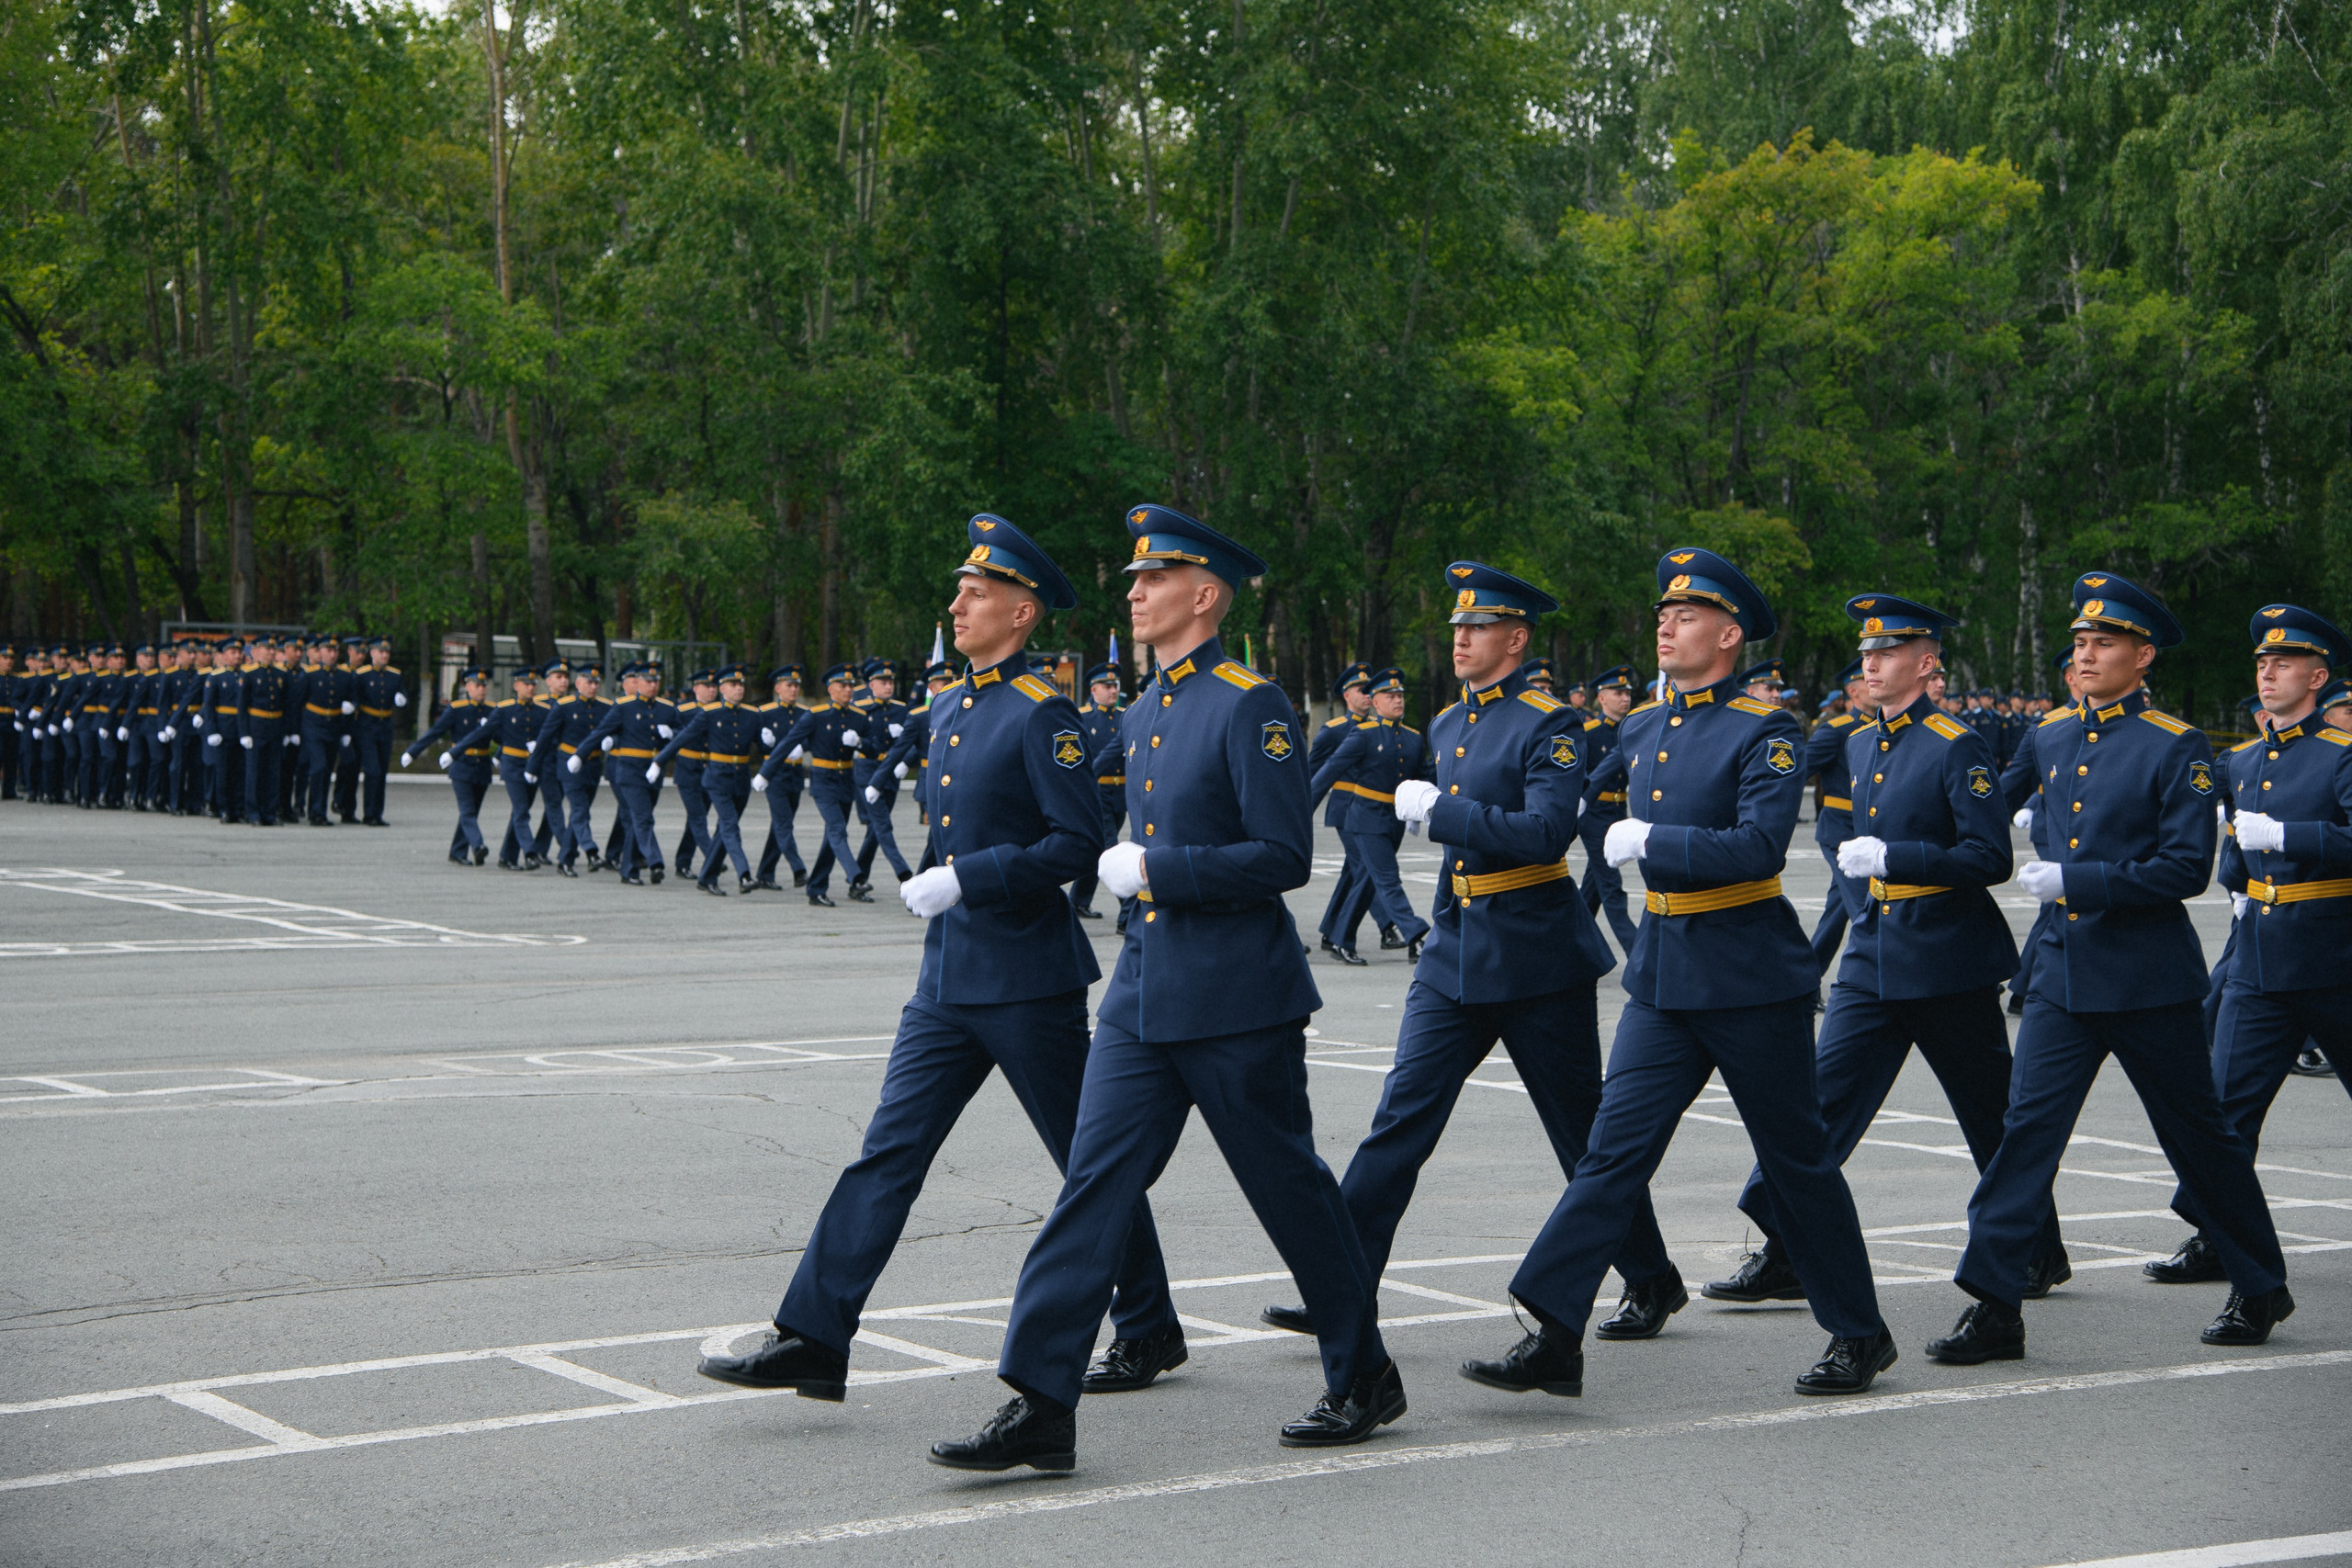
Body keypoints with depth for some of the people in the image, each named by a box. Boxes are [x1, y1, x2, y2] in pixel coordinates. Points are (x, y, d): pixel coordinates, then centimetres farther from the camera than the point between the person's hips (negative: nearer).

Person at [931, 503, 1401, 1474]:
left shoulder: (1250, 705, -12)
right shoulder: (1141, 714, 13)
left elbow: (1284, 857, -18)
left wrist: (1156, 871, -19)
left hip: (1236, 997, -7)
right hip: (1144, 990, 7)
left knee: (1289, 1189, 5)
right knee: (1095, 1183, -1)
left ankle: (1364, 1380, 23)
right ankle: (1040, 1407, -3)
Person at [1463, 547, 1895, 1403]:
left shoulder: (1765, 731, -11)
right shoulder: (1641, 729, 10)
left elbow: (1760, 846, -23)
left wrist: (1652, 842, -22)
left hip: (1749, 975, -6)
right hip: (1660, 974, 6)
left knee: (1797, 1160, 6)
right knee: (1614, 1149, -3)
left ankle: (1860, 1335, 21)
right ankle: (1554, 1339, -7)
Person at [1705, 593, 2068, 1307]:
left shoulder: (1958, 747, -12)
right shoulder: (1856, 744, 9)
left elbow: (1990, 859, -17)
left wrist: (1892, 859, -23)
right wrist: (1863, 896, 14)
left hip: (1946, 962, -6)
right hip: (1872, 958, 6)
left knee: (1992, 1115, 7)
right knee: (1823, 1092, -3)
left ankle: (2039, 1254, 23)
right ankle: (1786, 1253, -2)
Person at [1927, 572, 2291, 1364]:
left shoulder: (2177, 748, -10)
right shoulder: (2050, 737, 9)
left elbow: (2188, 868, -16)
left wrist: (2076, 880, -20)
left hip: (2149, 978, -5)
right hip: (2063, 969, 5)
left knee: (2199, 1136, 8)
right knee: (2027, 1123, -7)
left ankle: (2261, 1289, 27)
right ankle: (1993, 1305, -8)